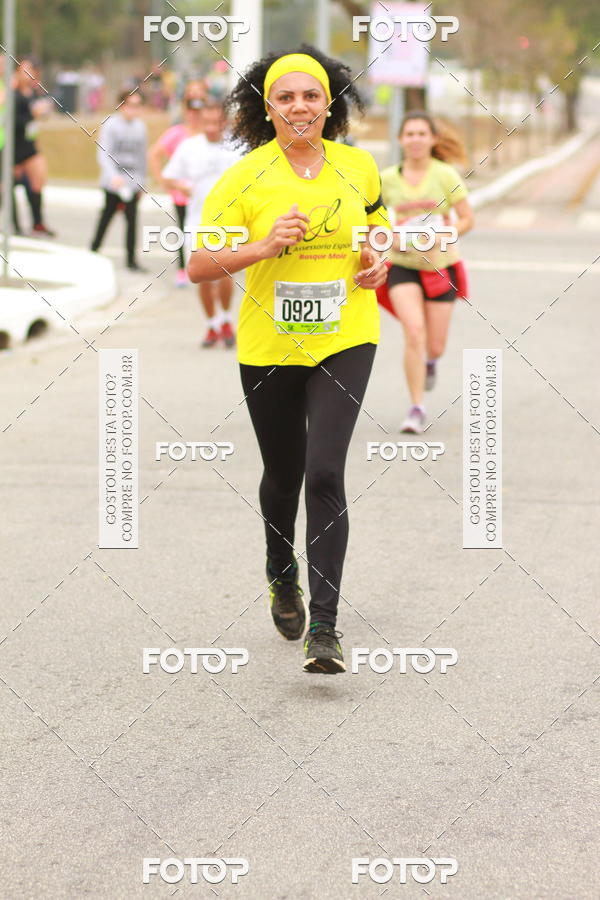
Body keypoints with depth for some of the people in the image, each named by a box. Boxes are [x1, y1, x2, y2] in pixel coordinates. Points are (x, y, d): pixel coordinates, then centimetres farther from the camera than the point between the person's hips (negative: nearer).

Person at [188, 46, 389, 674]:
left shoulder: (359, 167, 1)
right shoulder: (244, 178, -8)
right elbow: (198, 267, -10)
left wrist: (378, 260, 1)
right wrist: (264, 247, -24)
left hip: (345, 340, 0)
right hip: (268, 346, 0)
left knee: (325, 473, -14)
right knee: (283, 474, 15)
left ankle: (323, 626, -12)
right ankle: (282, 575, 46)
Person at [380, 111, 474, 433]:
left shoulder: (446, 175, -7)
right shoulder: (388, 179, -1)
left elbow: (467, 219, -3)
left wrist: (440, 237, -19)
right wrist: (389, 238, -9)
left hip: (440, 265, 0)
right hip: (403, 265, 0)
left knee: (434, 345, 4)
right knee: (413, 331, -20)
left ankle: (430, 360, 45)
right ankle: (416, 408, -10)